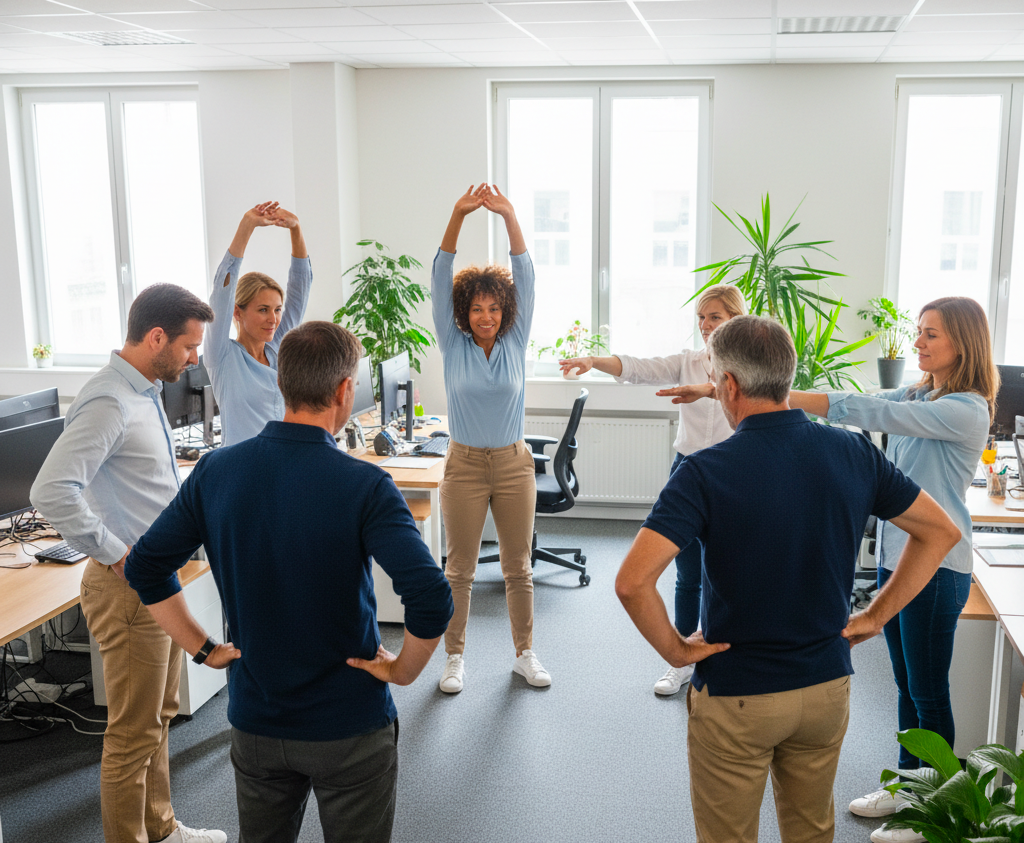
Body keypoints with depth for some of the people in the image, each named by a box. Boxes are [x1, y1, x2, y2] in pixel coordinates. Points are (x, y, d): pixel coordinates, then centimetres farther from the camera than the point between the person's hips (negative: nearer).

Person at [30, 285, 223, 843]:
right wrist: (119, 557, -25)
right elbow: (51, 492, -32)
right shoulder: (108, 403, -22)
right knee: (134, 733, 4)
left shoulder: (145, 392, 9)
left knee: (159, 716, 23)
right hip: (130, 587, -10)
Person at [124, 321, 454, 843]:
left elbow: (145, 568, 0)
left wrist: (203, 649, 5)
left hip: (255, 722, 4)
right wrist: (403, 670, -13)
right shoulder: (365, 486, -20)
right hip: (348, 730, -4)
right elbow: (431, 599, -29)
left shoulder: (214, 471, -7)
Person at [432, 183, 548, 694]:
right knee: (459, 569, 7)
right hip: (465, 465, -1)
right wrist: (458, 217, -20)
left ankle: (525, 654, 25)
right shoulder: (453, 345, -1)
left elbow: (525, 277, -6)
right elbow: (440, 280, -9)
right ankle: (454, 658, 21)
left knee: (518, 567, 10)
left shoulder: (515, 343, 2)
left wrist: (509, 216, -17)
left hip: (514, 464, 1)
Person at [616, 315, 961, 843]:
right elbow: (941, 531, 4)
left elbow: (632, 581, -30)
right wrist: (875, 616, 5)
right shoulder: (854, 453, -7)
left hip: (734, 698, -4)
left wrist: (674, 650, -13)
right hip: (827, 685, 4)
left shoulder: (706, 472, -21)